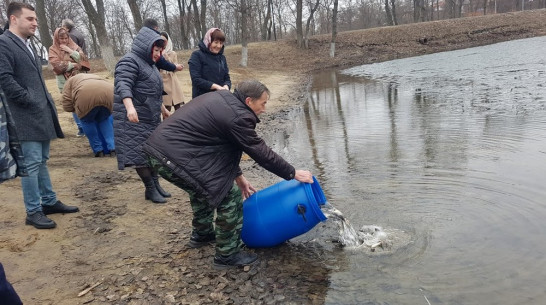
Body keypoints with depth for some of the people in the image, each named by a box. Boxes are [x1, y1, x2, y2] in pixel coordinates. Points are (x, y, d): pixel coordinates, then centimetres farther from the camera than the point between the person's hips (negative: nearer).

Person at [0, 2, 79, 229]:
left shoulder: (26, 44, 19)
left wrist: (46, 101, 13)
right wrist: (29, 100, -16)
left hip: (41, 113, 9)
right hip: (27, 116, -9)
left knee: (41, 161, 16)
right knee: (32, 164, -4)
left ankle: (49, 202, 26)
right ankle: (33, 212, 5)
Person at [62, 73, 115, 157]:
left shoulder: (71, 80, 31)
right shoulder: (97, 77, 43)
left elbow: (67, 105, 19)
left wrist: (78, 110, 36)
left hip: (87, 97, -3)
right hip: (108, 94, 4)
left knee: (87, 121, 23)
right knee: (104, 119, 28)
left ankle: (98, 150, 23)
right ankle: (112, 148, 21)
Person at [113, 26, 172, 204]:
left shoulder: (148, 64, 20)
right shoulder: (130, 61, -11)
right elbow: (123, 85, -26)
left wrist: (164, 110, 34)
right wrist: (130, 107, -41)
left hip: (150, 118, 10)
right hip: (134, 118, -10)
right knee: (140, 153, -7)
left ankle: (156, 185, 19)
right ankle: (150, 189, -2)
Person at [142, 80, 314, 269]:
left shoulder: (222, 99, 16)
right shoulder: (237, 116, -13)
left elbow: (225, 145, 23)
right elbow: (261, 153, -7)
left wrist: (237, 176, 26)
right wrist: (293, 174, 4)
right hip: (176, 157, -10)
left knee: (202, 188, 32)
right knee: (230, 197, -2)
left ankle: (201, 234, 49)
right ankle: (227, 255, 11)